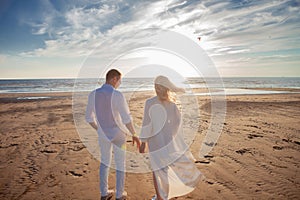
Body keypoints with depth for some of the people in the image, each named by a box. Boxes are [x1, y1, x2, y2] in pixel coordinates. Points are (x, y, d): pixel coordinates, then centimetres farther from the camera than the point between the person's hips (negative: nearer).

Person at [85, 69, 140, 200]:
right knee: (120, 164, 15)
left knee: (105, 160, 25)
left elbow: (89, 117, 1)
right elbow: (126, 118, -25)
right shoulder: (117, 95, -25)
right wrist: (134, 135, -11)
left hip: (103, 134, 4)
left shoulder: (93, 94, -8)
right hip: (118, 134, -4)